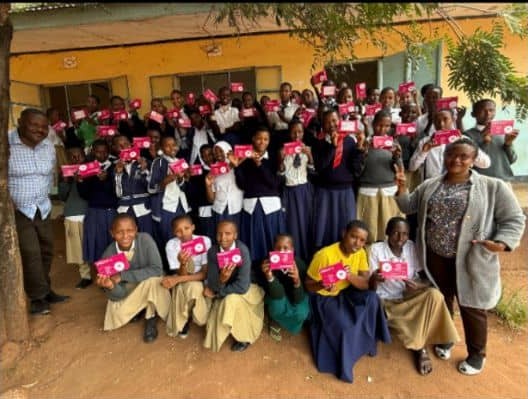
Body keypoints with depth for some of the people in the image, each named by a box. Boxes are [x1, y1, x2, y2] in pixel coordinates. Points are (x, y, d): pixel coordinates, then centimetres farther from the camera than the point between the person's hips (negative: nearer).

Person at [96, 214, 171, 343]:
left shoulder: (145, 240, -27)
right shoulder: (108, 255, -21)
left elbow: (157, 270, -35)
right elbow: (117, 295, -18)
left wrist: (123, 276, -35)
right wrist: (110, 286, -42)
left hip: (152, 288, -2)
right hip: (127, 291, 2)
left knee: (153, 279, -34)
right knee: (117, 316, -21)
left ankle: (151, 319, -8)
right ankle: (139, 308, 13)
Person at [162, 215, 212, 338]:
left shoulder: (205, 240, -19)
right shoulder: (172, 245, -17)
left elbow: (205, 273, -19)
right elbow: (181, 274, -19)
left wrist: (177, 279, -29)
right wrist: (182, 263, -42)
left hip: (202, 281, 1)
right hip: (182, 285, 0)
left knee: (194, 286, -31)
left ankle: (185, 319, 1)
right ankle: (185, 318, -5)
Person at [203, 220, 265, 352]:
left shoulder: (242, 251, -29)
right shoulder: (213, 251, -17)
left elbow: (242, 286, -31)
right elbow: (212, 285, -19)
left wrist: (216, 293, -20)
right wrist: (221, 279, -43)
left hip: (245, 292, -4)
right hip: (224, 293, 4)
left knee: (232, 300, -31)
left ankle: (244, 336, -6)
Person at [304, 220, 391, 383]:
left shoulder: (360, 253, -10)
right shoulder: (324, 255, -27)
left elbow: (366, 284, -12)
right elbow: (308, 284, -17)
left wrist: (350, 276, -33)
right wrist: (322, 285, -40)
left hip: (346, 293, 5)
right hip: (324, 298, -5)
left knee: (372, 298, -21)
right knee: (344, 325, -28)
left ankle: (368, 341, 2)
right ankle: (343, 366, -1)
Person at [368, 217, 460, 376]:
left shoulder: (412, 247, -3)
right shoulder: (376, 249, -11)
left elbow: (426, 277, -4)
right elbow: (371, 287, -12)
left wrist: (418, 285, -29)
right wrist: (374, 279, -37)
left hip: (409, 297, 3)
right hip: (387, 302, -2)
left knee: (434, 295, -25)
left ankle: (417, 345, -12)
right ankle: (420, 348, 1)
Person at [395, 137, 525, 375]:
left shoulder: (493, 187, -7)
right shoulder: (430, 186, 6)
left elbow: (514, 219, -5)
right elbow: (408, 206, 11)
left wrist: (502, 243, -22)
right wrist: (401, 188, -7)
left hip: (470, 260, -3)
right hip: (436, 257, 4)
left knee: (471, 307, 10)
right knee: (441, 301, 19)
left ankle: (476, 354, 33)